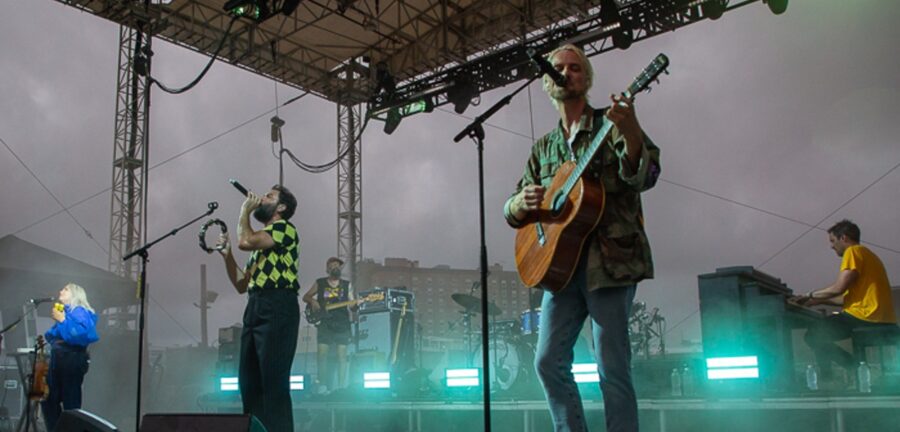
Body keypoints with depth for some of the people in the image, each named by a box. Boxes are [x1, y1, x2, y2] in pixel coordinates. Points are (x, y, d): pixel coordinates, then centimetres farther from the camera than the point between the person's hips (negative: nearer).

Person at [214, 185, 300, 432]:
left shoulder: (285, 228, 1)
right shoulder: (260, 242, 26)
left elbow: (245, 241, -15)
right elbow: (241, 285, 24)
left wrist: (245, 211, 2)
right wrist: (226, 254, 15)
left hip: (277, 308, -9)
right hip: (254, 309, 9)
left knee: (273, 381, -11)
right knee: (249, 381, 7)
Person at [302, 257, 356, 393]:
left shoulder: (347, 285, 13)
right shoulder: (320, 283, 11)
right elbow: (306, 296, 16)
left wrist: (355, 306, -12)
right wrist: (313, 301, -5)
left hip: (342, 324, 0)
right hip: (325, 323, 0)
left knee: (342, 355, -4)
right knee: (322, 353, -8)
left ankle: (341, 387, -2)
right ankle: (322, 385, -1)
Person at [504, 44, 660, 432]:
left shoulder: (612, 123, 3)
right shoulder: (543, 148, 18)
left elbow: (643, 177, -14)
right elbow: (512, 212, 18)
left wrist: (630, 132, -33)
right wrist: (523, 202, -7)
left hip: (608, 259, -5)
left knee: (612, 368, -6)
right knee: (549, 362, 4)